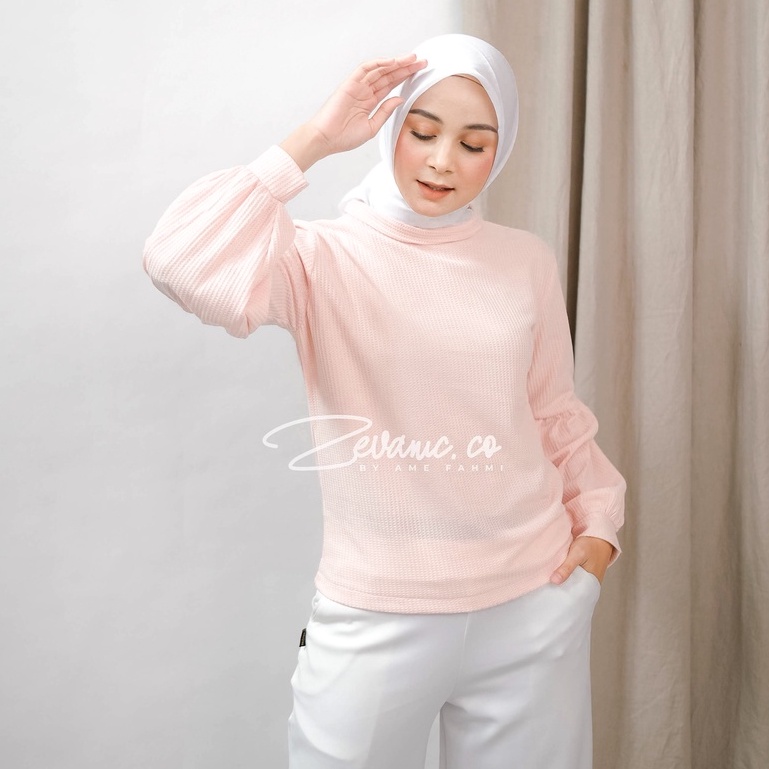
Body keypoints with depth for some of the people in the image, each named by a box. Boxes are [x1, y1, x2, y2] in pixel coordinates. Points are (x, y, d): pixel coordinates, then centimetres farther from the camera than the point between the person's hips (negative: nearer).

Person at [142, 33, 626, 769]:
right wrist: (312, 141, -20)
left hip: (533, 603, 3)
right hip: (376, 616, -2)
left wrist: (598, 521, 4)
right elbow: (181, 263, -26)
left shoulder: (527, 262, 3)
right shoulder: (325, 257, -7)